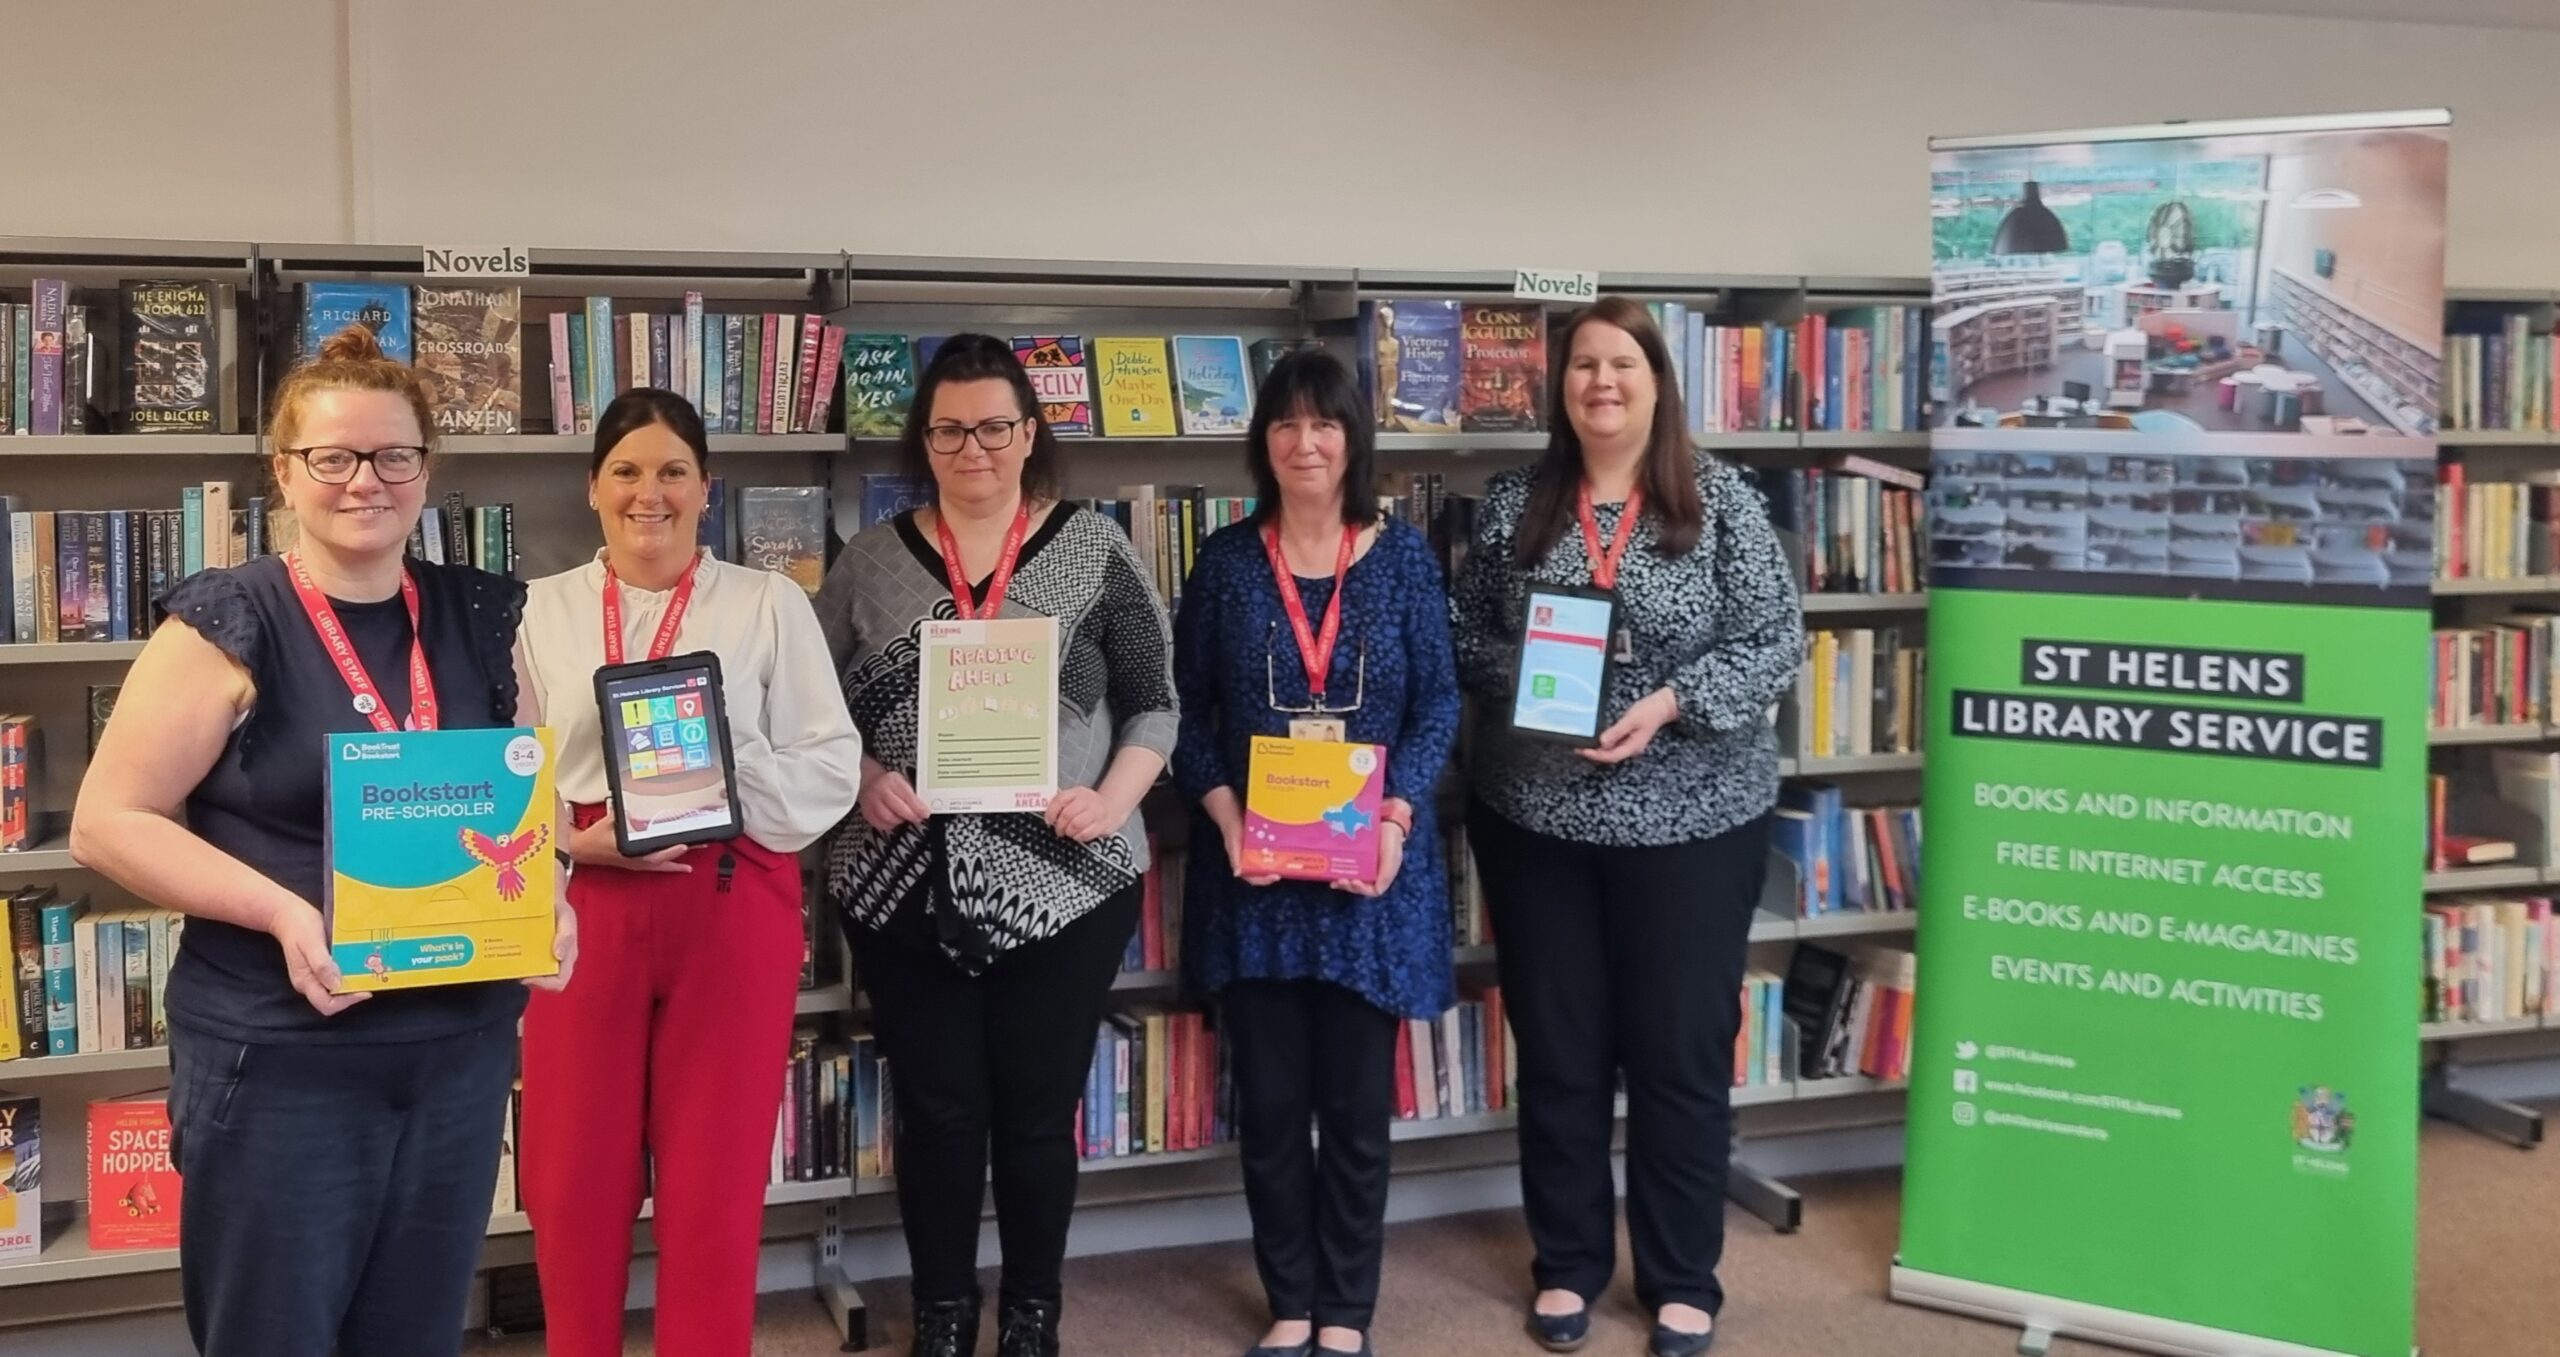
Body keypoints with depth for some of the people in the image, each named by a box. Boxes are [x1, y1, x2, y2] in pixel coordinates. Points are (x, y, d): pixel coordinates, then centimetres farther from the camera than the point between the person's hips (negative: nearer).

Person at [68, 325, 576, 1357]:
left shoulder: (479, 620, 5)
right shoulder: (228, 626, -8)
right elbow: (108, 823, -8)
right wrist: (281, 910, -21)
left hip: (462, 1049, 4)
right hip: (279, 1062, -4)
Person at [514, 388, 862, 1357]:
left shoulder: (770, 603, 4)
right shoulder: (541, 610, 8)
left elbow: (831, 767, -1)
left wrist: (724, 782, -17)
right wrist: (575, 841, -14)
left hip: (731, 907, -1)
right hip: (583, 907, 1)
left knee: (716, 1181, 7)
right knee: (577, 1179, 8)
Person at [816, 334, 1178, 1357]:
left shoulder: (1094, 550, 2)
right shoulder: (870, 560, 5)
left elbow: (1153, 703, 3)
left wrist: (1112, 799, -12)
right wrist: (864, 776, -9)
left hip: (1061, 881, -1)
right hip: (906, 883, 1)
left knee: (1038, 1110, 8)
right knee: (936, 1110, 9)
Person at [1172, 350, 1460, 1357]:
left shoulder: (1403, 556, 2)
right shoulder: (1226, 561, 2)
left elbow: (1439, 703, 0)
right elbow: (1186, 710, 2)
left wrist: (1396, 819, -14)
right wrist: (1226, 818, -13)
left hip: (1371, 864, 0)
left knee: (1357, 1100, 6)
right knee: (1269, 1099, 7)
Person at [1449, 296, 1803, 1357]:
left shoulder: (1721, 499, -3)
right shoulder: (1512, 503, 3)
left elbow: (1776, 642, -6)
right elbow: (1464, 640, 8)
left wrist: (1672, 703, -19)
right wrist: (1524, 672, -12)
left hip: (1690, 820, -2)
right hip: (1533, 820, 2)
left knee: (1682, 1052, 7)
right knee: (1557, 1049, 11)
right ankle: (1568, 1265, 27)